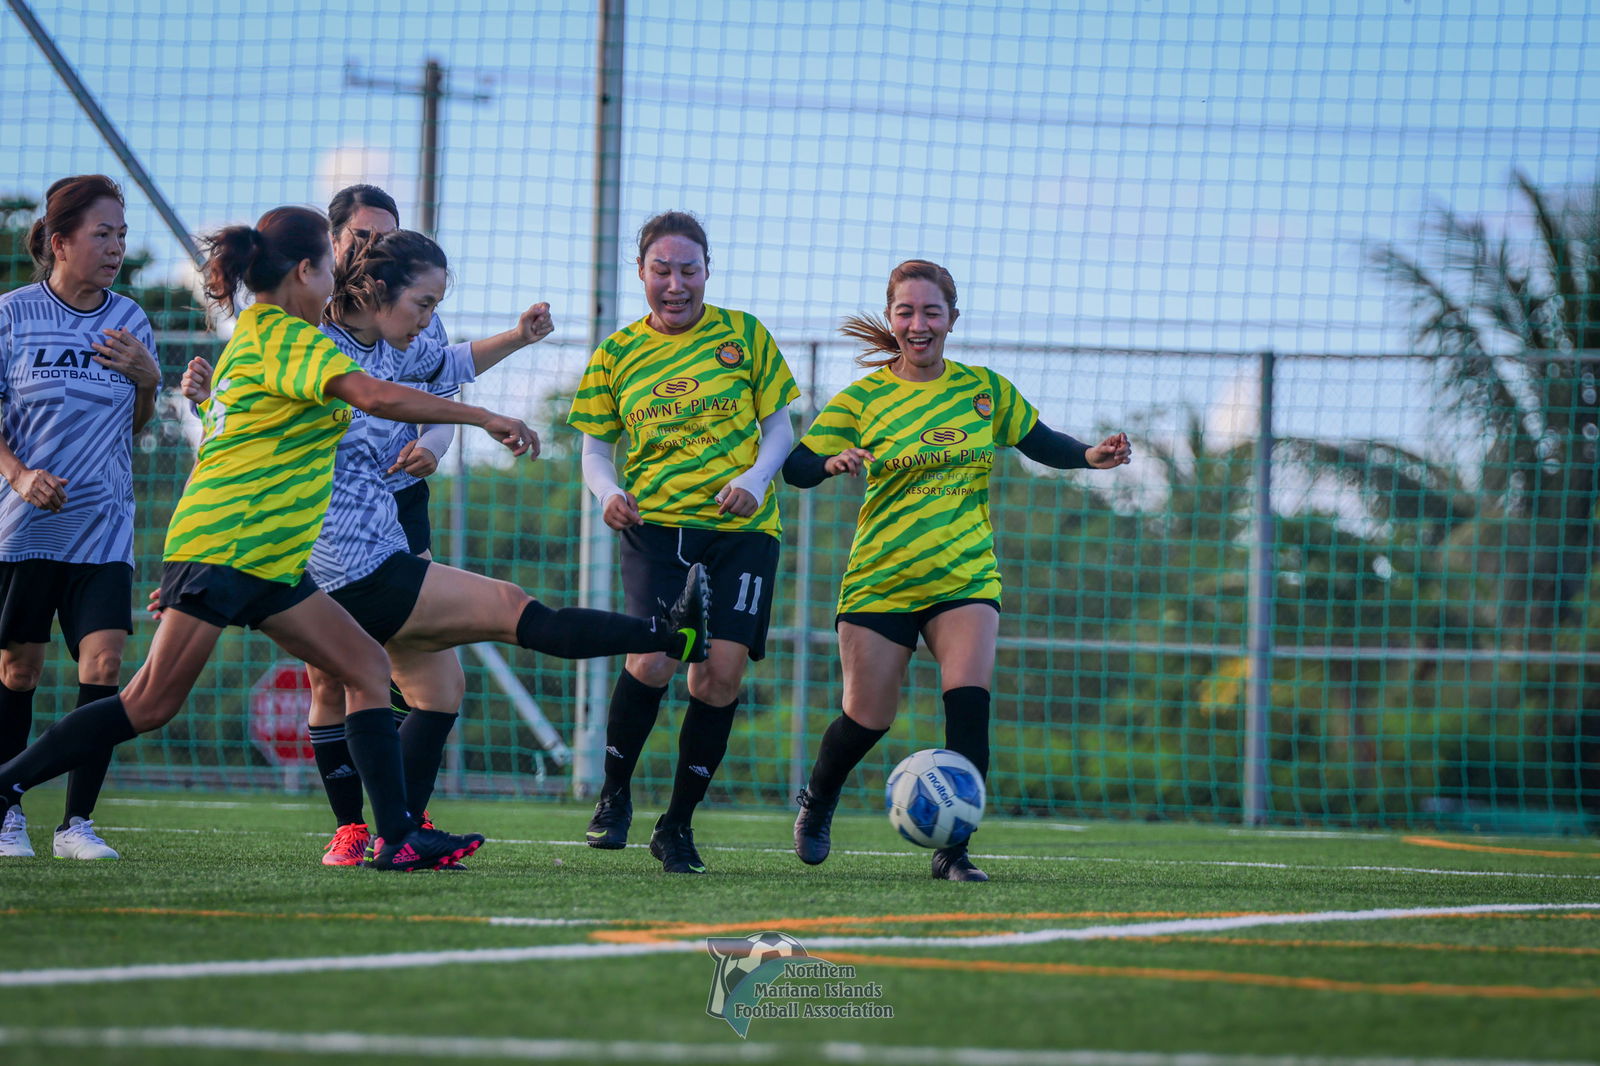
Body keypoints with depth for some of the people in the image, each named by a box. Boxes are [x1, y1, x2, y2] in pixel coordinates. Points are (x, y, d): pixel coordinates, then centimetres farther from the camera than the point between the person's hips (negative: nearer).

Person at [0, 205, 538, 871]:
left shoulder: (254, 337, 21)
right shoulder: (284, 335, -10)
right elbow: (376, 396, -25)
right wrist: (485, 418, -19)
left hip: (270, 560, 10)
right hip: (223, 546, -10)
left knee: (366, 667, 2)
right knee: (153, 703, -10)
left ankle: (398, 836, -4)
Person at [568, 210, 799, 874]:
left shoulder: (744, 335, 7)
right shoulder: (617, 354, 8)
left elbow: (779, 427, 10)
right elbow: (595, 446, 13)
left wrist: (755, 479, -9)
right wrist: (607, 491, -8)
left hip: (742, 528, 1)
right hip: (656, 526, -1)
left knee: (722, 671, -8)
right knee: (653, 660, -20)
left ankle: (678, 822, 8)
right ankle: (614, 793, 4)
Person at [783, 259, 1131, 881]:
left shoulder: (984, 389, 5)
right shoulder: (862, 399, -3)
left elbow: (1039, 443, 16)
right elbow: (797, 467, -7)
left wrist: (1090, 456, -2)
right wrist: (833, 463, -29)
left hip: (965, 578, 1)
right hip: (880, 583, -1)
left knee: (969, 701, -20)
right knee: (867, 718, 1)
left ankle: (953, 850, -13)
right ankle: (817, 801, 34)